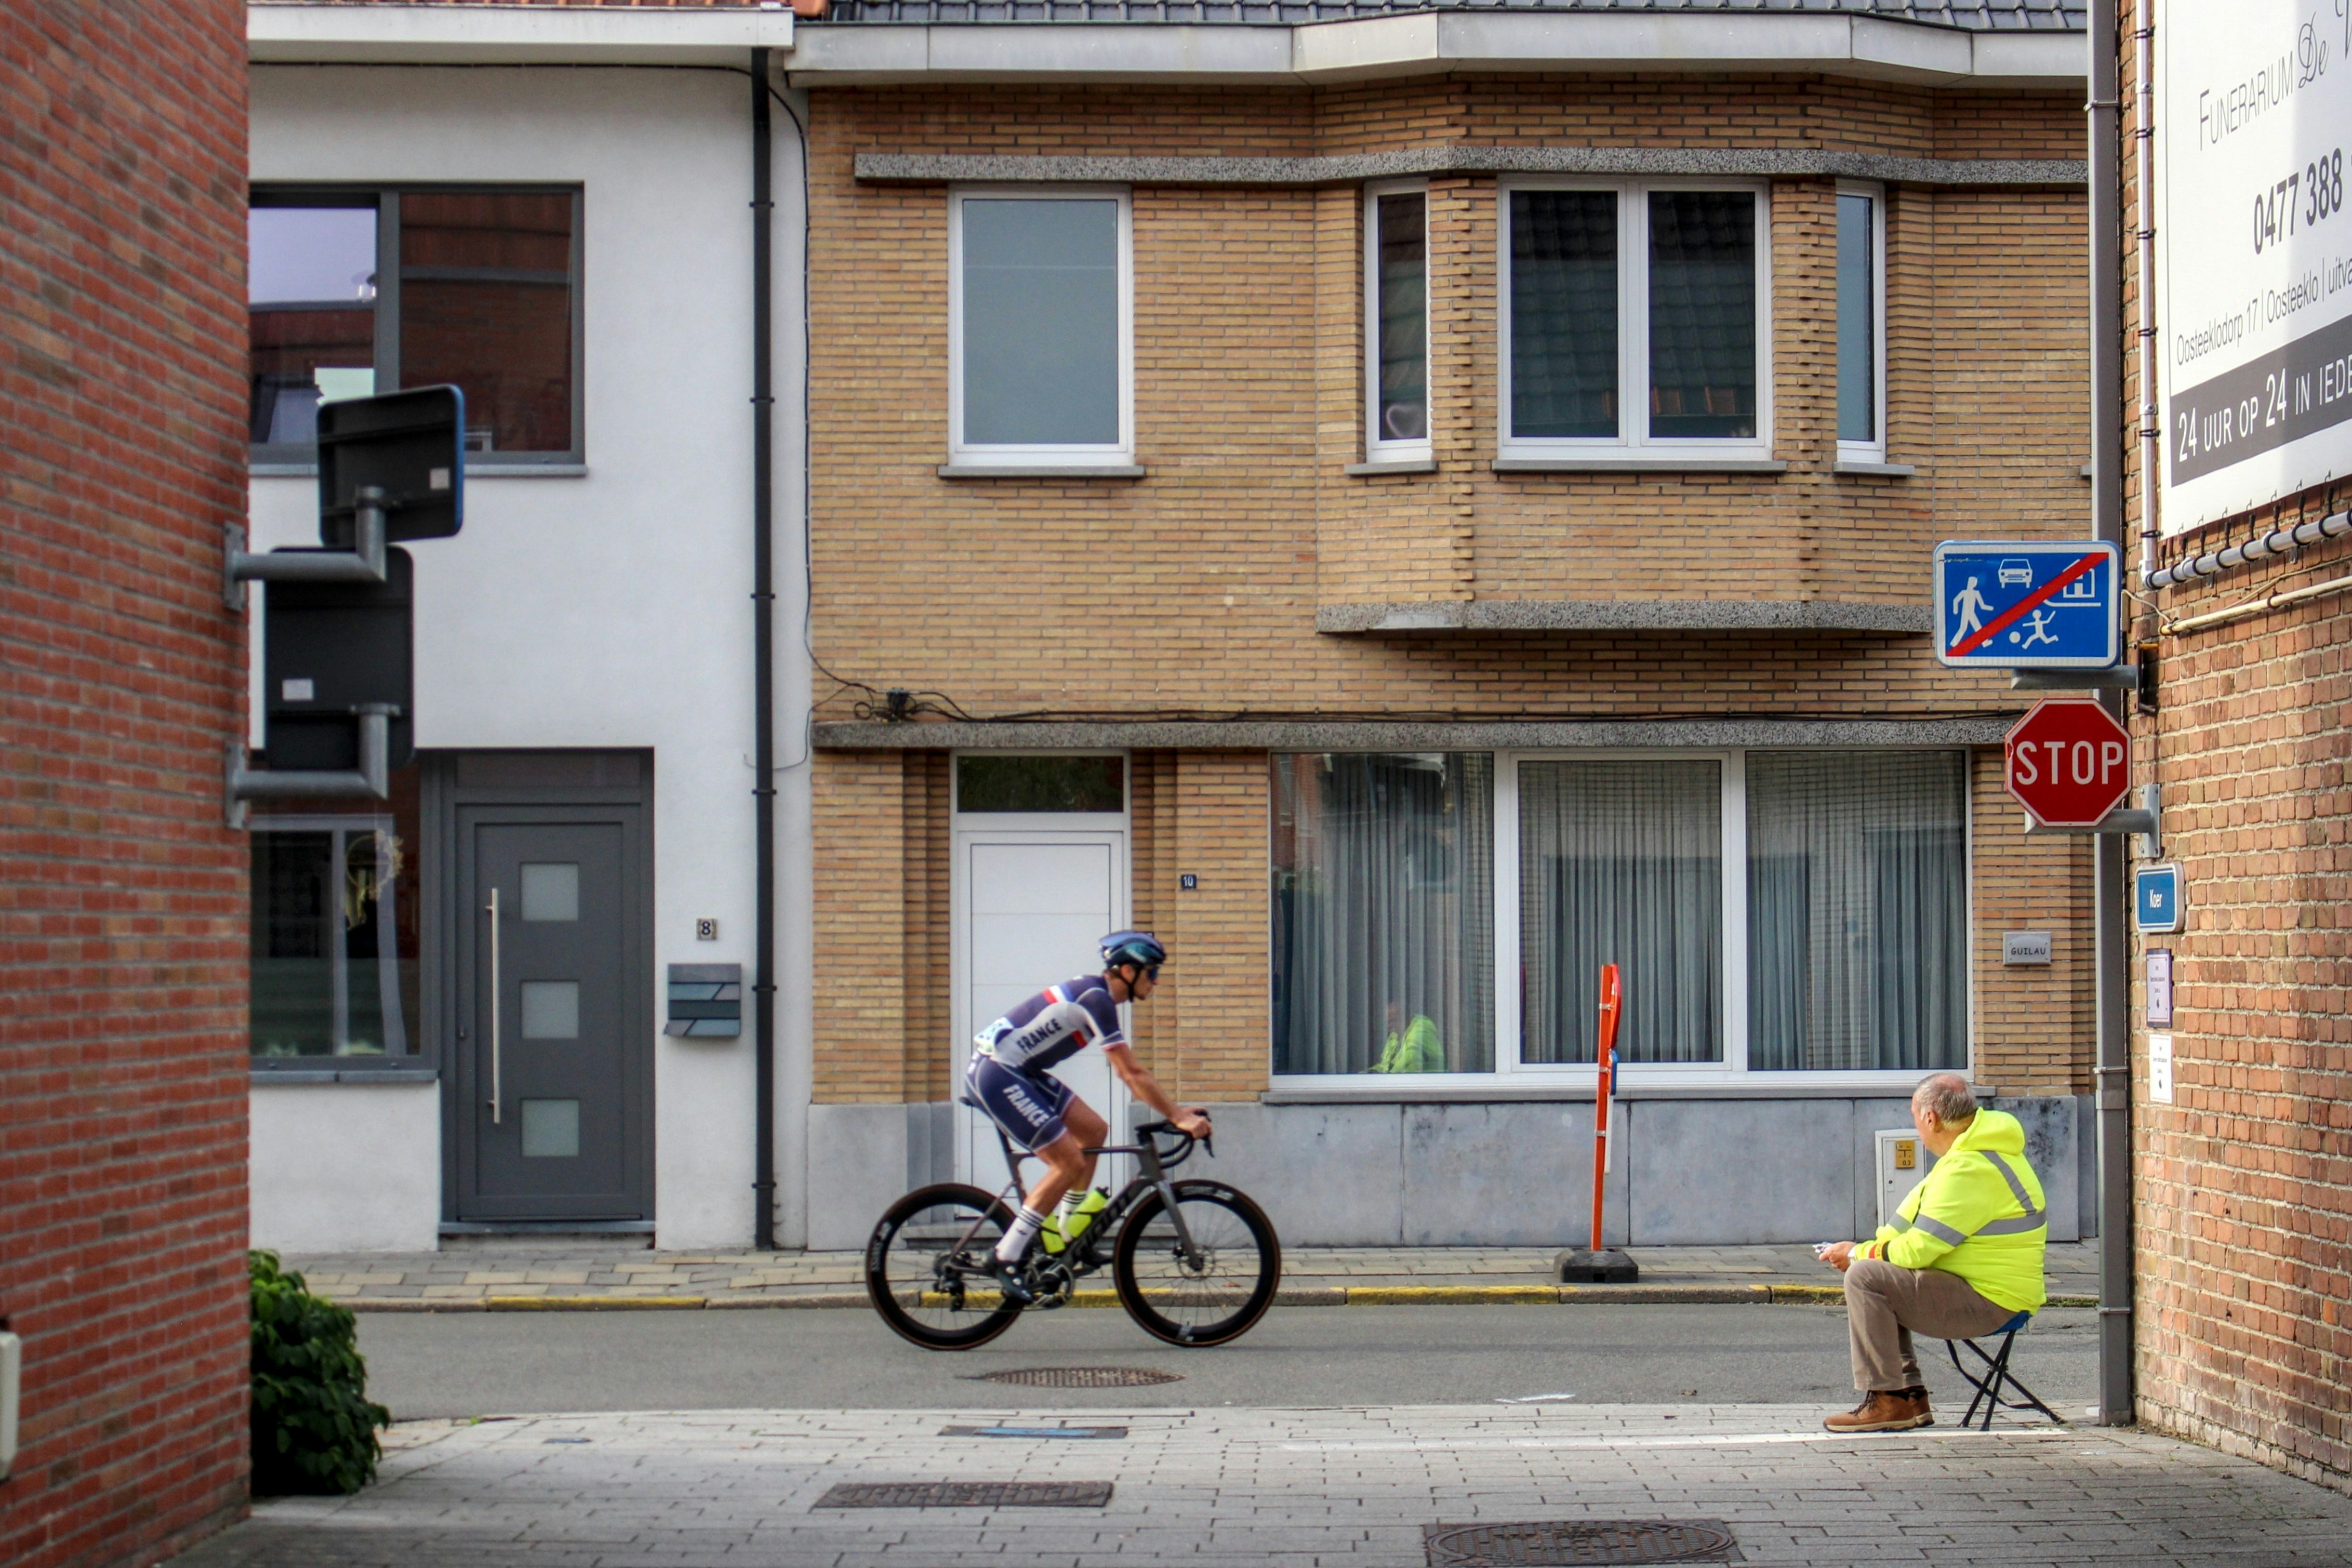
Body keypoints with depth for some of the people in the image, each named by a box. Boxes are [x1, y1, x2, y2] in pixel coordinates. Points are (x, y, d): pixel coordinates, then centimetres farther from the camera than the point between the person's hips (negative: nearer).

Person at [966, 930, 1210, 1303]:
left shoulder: (1097, 994, 12)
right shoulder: (1096, 1000, -19)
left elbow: (1129, 1072, 16)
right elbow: (1132, 1073, -21)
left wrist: (1175, 1112, 11)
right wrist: (1179, 1118, -17)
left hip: (1019, 1072, 10)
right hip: (996, 1075, -10)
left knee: (1094, 1131, 10)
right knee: (1070, 1162, -11)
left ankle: (1067, 1236, 18)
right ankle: (1007, 1259, -8)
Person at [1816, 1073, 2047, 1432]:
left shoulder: (1971, 1170, -21)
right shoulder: (1974, 1152, 14)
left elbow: (1917, 1250, -22)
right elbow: (1913, 1219, 19)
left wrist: (1858, 1254, -6)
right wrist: (1866, 1249, 4)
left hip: (1987, 1304, -11)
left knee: (1865, 1277, -18)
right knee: (1882, 1279, 17)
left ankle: (1888, 1402, -14)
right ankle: (1910, 1396, 11)